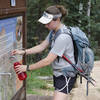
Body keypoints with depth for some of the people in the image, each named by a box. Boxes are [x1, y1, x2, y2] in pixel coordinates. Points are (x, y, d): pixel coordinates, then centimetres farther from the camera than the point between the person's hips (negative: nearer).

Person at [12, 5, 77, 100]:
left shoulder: (63, 37, -27)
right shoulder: (54, 31, 3)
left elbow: (47, 61, -25)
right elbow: (42, 46, 10)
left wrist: (27, 67, -16)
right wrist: (23, 52, -3)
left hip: (66, 76, -10)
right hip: (58, 73, 10)